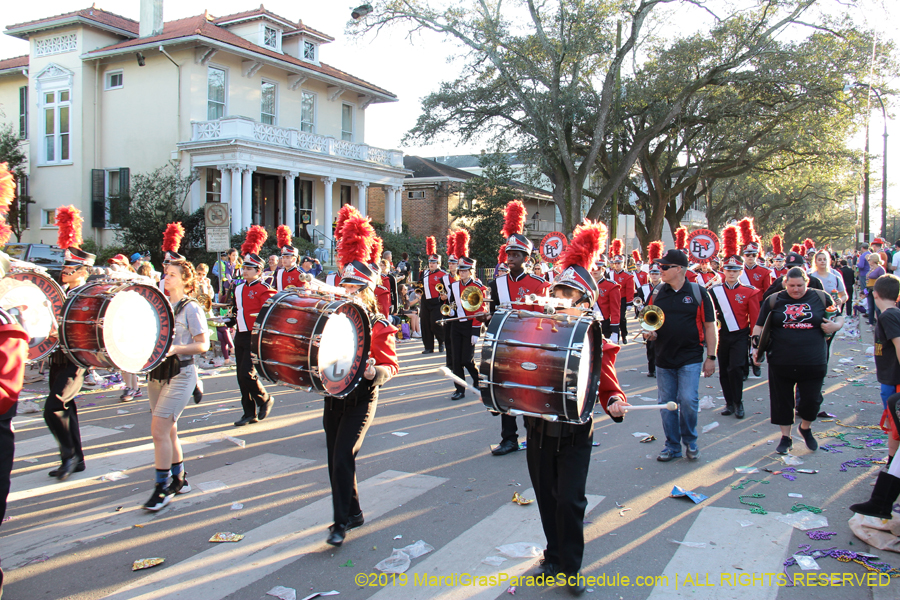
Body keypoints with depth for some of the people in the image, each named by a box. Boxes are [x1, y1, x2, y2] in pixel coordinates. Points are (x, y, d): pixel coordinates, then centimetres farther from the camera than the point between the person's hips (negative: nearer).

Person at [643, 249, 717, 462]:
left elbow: (709, 326, -1)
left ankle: (690, 441, 15)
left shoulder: (698, 292, -4)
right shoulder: (657, 293, 5)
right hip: (664, 358, 4)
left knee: (688, 401, -10)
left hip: (690, 358, -4)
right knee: (667, 404, 7)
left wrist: (711, 357, -4)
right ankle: (672, 446, 22)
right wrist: (649, 333, -9)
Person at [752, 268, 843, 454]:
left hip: (813, 362, 0)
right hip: (780, 361, 0)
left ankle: (806, 428, 34)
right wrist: (756, 346, -5)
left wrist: (836, 325, -6)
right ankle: (785, 437, 22)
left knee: (811, 400, 4)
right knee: (782, 400, 6)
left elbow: (840, 315, 16)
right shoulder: (773, 301, 4)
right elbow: (760, 326, 8)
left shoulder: (822, 298, 4)